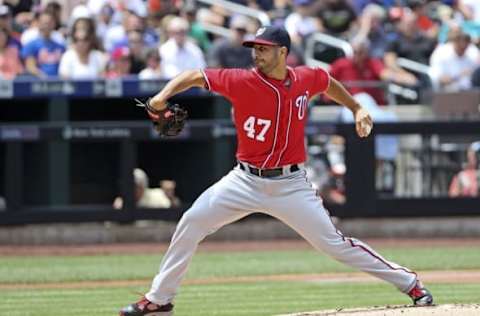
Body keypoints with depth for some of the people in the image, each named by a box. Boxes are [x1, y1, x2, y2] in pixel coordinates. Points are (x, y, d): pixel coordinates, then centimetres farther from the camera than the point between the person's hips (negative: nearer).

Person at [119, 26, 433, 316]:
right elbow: (195, 76, -10)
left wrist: (357, 108, 15)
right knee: (191, 223, -8)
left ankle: (409, 282, 6)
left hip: (290, 185, -1)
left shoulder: (307, 78, -5)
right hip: (246, 181, 1)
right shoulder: (242, 81, -13)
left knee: (333, 242, -6)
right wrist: (163, 96, -25)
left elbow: (329, 83, 19)